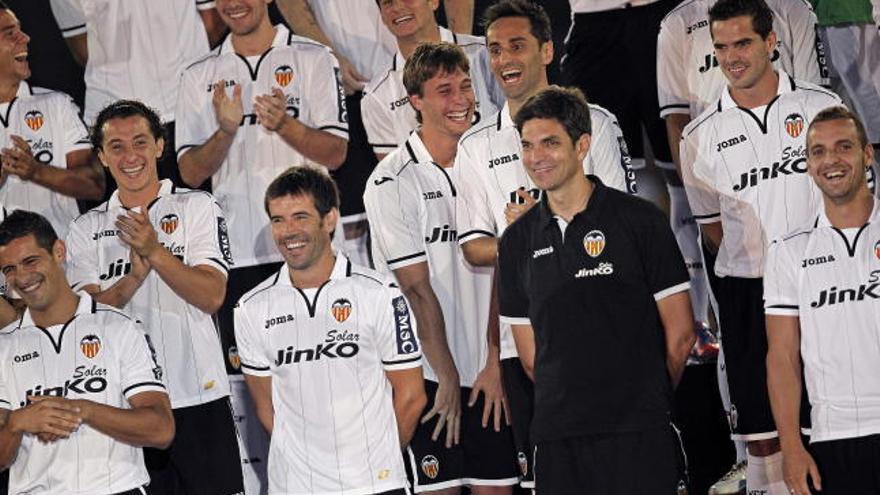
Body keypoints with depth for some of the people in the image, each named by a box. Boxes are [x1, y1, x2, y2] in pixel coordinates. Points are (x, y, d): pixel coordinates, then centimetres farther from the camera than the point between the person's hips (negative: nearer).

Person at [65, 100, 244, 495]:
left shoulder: (197, 208, 4)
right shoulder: (86, 230, 10)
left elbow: (212, 296, -7)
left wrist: (154, 252, -19)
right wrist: (135, 275, -18)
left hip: (197, 399, -2)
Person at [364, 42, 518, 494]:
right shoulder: (392, 182, -8)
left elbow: (498, 272, 6)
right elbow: (417, 288, -10)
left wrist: (495, 362, -2)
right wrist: (447, 376, -10)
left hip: (489, 373, 5)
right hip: (430, 375, -5)